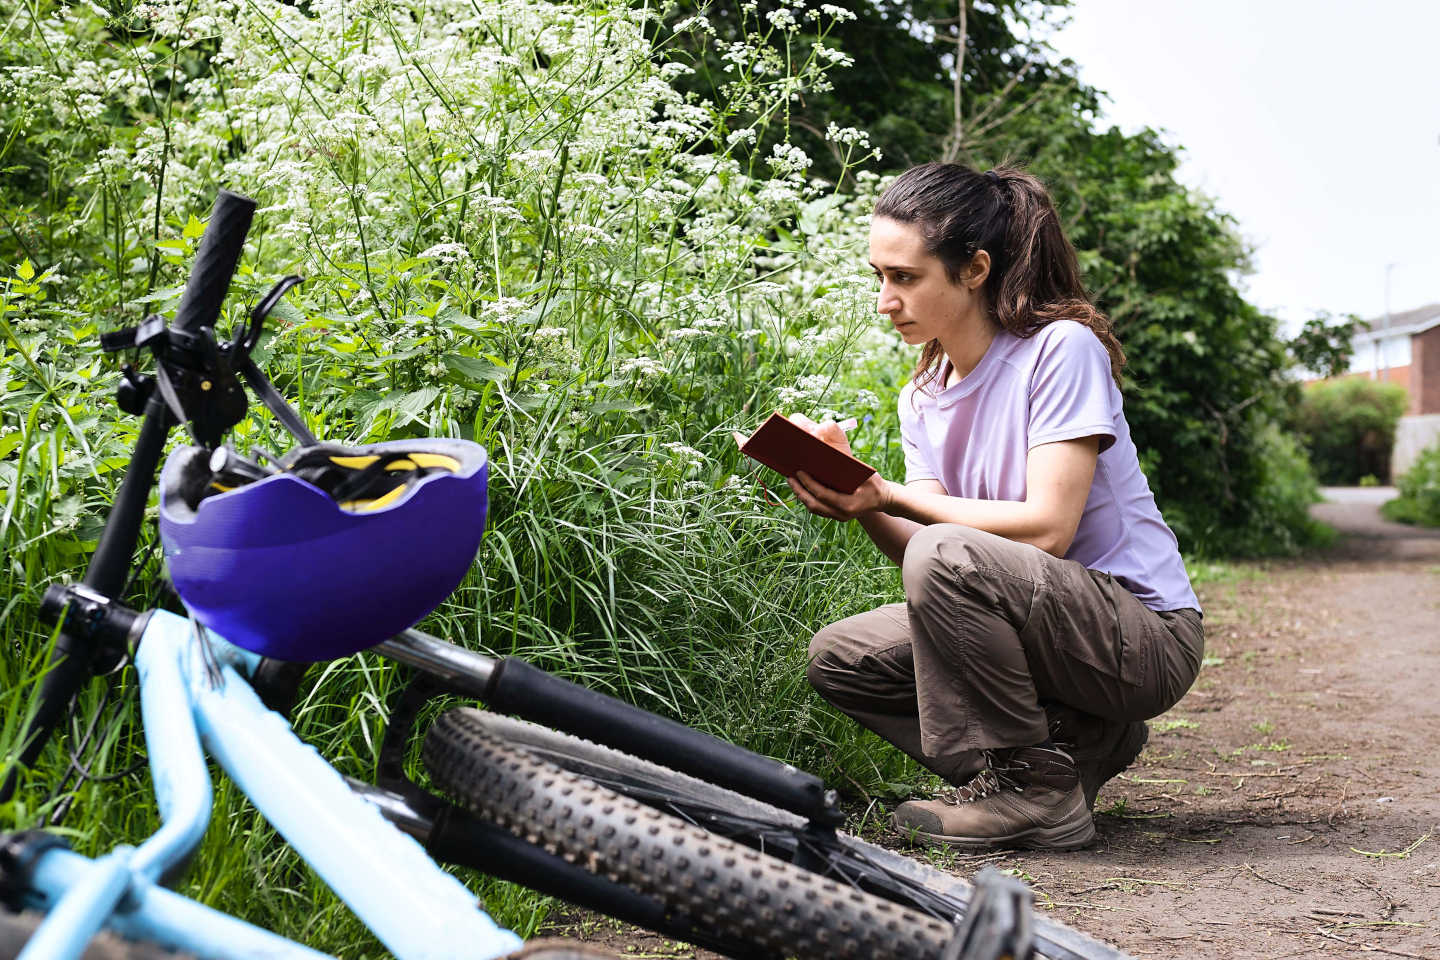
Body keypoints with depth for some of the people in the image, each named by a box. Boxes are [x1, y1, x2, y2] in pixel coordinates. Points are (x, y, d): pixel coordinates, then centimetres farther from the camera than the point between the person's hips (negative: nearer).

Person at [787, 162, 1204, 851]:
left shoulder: (1062, 348, -14)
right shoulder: (922, 399, 8)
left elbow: (1046, 530, -22)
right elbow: (921, 558, 1)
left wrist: (892, 496, -21)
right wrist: (863, 503, -18)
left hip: (1145, 633, -8)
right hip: (1043, 622, 8)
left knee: (948, 556, -31)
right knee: (838, 658, -2)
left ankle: (1034, 788, -14)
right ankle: (1074, 741, 3)